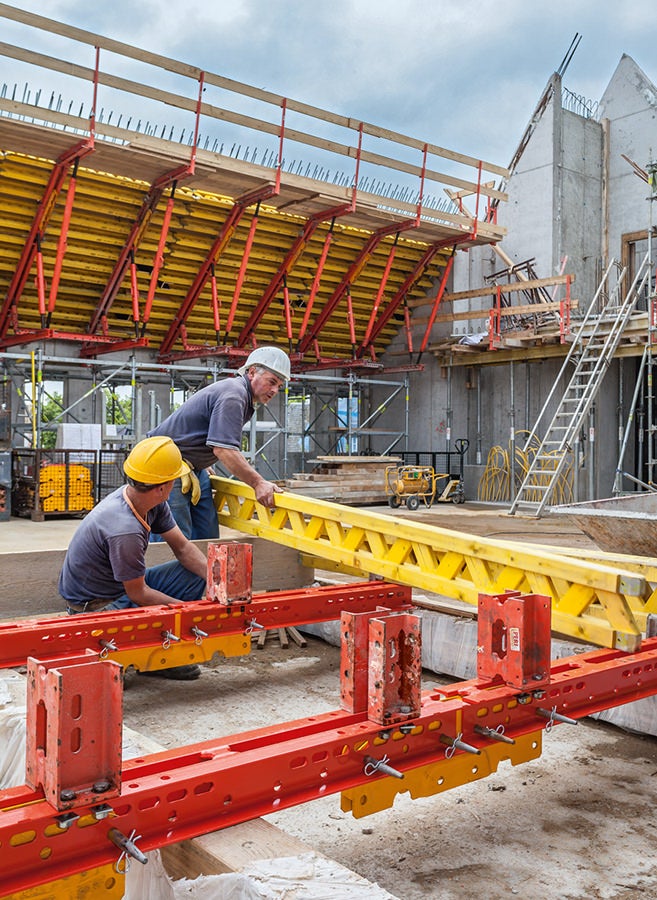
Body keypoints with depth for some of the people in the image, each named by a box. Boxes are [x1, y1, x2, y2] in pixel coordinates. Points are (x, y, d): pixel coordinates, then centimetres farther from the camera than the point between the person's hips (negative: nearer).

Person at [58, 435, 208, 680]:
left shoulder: (154, 503, -8)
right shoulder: (125, 531, -34)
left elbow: (183, 548, 1)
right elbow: (138, 594, -22)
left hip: (126, 587, 9)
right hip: (94, 607, -9)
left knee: (195, 574, 1)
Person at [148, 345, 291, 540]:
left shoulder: (242, 395, 12)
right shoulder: (233, 394, -21)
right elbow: (223, 449, -30)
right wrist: (258, 483, -28)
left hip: (195, 468, 11)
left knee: (207, 535, 6)